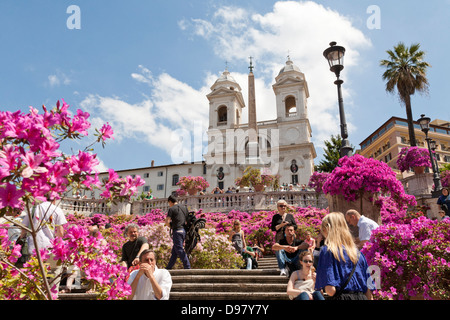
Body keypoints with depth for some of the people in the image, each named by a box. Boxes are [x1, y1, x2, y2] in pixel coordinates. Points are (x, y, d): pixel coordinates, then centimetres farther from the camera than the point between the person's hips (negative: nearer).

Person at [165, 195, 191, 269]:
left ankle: (187, 267, -8)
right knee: (174, 251, 15)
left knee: (180, 250, -5)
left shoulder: (172, 209, -6)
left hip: (177, 231, -8)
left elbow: (167, 222, -11)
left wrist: (171, 226, 7)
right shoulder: (184, 208, 14)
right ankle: (168, 268, 23)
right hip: (184, 230, 8)